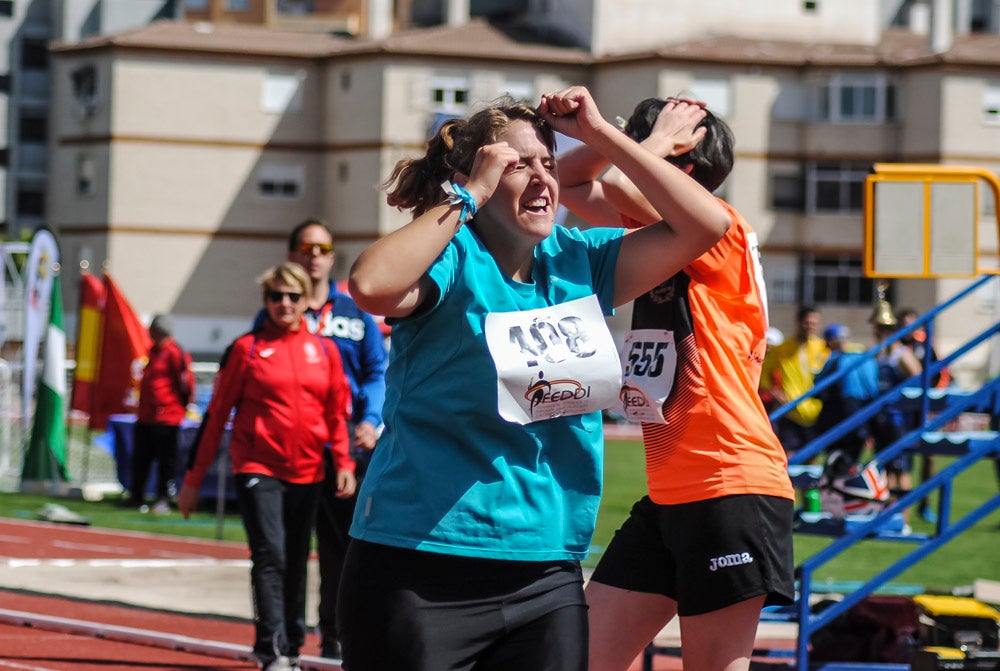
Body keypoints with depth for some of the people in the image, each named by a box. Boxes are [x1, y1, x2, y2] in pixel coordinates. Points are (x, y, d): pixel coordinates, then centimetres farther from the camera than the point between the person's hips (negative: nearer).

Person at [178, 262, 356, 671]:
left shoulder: (324, 350, 8)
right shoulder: (247, 349, 0)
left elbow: (337, 412, 14)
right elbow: (216, 414, 3)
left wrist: (344, 463, 0)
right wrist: (194, 478, 2)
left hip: (307, 474, 3)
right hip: (258, 469, -3)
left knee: (296, 564, 10)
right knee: (270, 556, -15)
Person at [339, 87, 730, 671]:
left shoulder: (578, 261, 9)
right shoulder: (452, 258, -7)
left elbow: (706, 225, 6)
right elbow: (373, 287, -28)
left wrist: (599, 134, 1)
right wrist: (471, 196, -17)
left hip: (548, 572, 5)